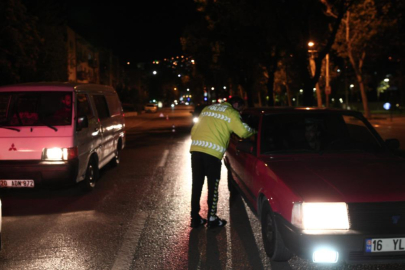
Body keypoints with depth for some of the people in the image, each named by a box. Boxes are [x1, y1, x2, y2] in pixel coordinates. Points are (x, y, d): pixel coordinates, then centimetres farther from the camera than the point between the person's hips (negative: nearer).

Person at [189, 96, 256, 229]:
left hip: (195, 148, 6)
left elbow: (194, 129, 23)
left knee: (197, 184, 10)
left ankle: (195, 218, 16)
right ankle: (212, 219, 11)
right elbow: (243, 132, 4)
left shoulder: (207, 109, 25)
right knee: (213, 186, 5)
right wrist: (253, 131, 24)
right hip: (212, 151, -6)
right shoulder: (231, 113, 7)